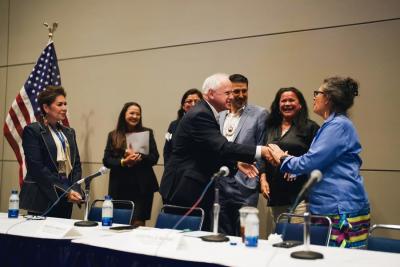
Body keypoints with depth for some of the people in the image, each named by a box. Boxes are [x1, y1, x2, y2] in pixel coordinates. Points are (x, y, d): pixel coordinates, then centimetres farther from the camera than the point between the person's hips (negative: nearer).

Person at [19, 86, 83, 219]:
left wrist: (75, 190, -5)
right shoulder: (32, 130, -5)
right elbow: (37, 167, -13)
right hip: (42, 200, -6)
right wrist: (64, 191, -16)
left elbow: (76, 164, 12)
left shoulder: (69, 132, 14)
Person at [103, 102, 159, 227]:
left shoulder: (147, 132, 7)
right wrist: (123, 162, -16)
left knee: (138, 224, -6)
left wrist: (139, 157, -16)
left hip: (142, 187, -1)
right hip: (120, 187, 1)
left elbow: (154, 158, 2)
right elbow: (106, 160, 2)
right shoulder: (113, 135, 9)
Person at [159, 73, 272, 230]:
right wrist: (261, 151, -31)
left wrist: (236, 163, 2)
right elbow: (222, 147, -28)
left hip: (197, 190, 10)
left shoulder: (205, 113, 13)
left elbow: (215, 151, 17)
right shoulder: (200, 115, -18)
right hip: (184, 190, -10)